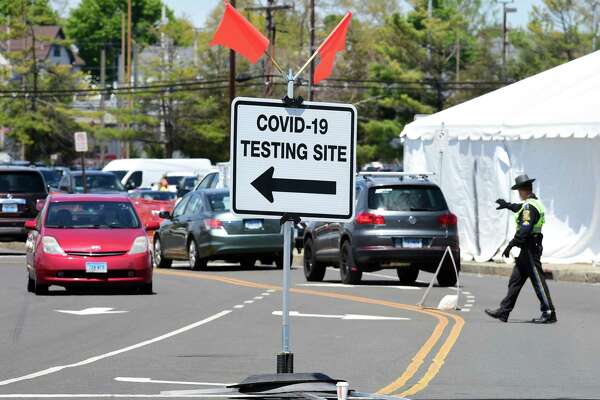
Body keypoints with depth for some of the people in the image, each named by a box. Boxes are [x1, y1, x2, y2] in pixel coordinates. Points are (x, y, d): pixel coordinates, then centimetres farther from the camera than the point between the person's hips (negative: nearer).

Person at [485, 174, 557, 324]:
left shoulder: (529, 206, -17)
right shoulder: (535, 203, 14)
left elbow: (525, 229, -26)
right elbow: (520, 208, 38)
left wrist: (511, 245, -24)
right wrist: (507, 205, 55)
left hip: (530, 248, -10)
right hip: (528, 249, 10)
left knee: (537, 280, -7)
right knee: (515, 280, 11)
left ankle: (549, 313, -5)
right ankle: (504, 311, 14)